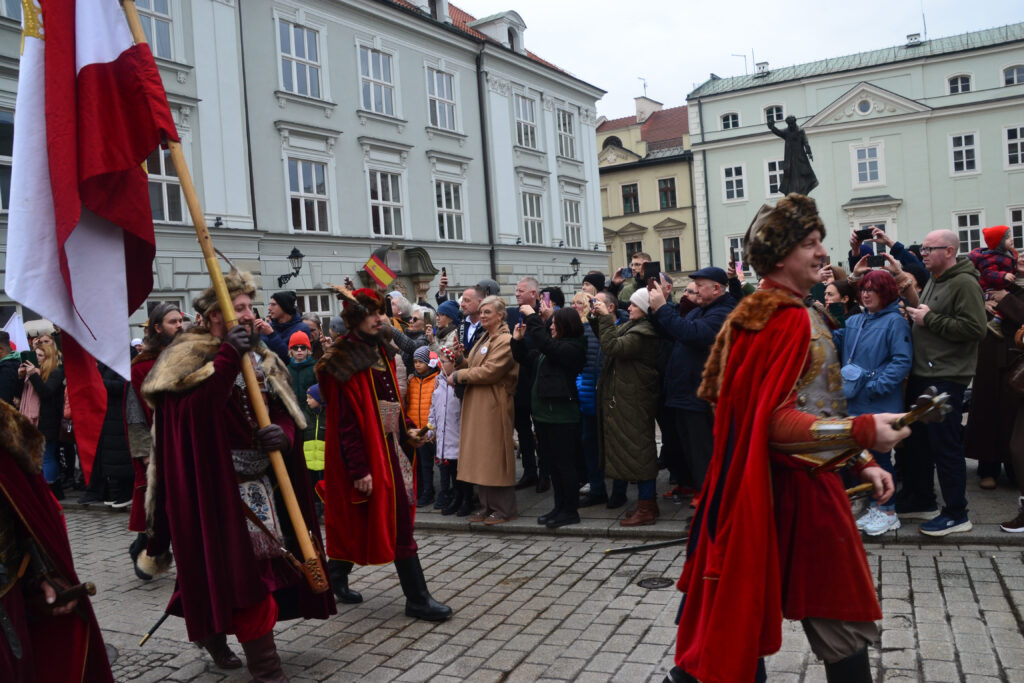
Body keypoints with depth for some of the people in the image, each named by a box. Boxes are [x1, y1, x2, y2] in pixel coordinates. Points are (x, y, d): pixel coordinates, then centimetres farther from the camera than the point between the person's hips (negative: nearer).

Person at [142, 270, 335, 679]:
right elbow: (193, 411, -25)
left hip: (261, 482, 7)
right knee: (245, 568, -6)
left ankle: (211, 629, 39)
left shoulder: (261, 358, 12)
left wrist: (282, 432, -13)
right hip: (219, 488, -7)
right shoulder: (189, 357, -7)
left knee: (262, 565, 15)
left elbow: (287, 413, 10)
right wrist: (226, 358, -29)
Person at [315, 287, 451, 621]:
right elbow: (344, 422, -17)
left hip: (390, 449, 8)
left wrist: (408, 431, 3)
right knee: (398, 522, -5)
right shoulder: (344, 363, -14)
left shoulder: (382, 353, 12)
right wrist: (359, 470, -19)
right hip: (366, 454, -8)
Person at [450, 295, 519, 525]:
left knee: (494, 454, -4)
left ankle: (504, 508, 6)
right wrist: (461, 360, 0)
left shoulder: (505, 341, -11)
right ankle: (487, 505, 19)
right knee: (479, 454, 10)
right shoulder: (484, 338, 19)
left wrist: (458, 376, -12)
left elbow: (489, 371, -19)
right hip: (476, 404, 9)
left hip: (494, 405, -9)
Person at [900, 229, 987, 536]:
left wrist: (930, 319, -18)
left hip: (945, 379, -10)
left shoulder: (964, 283, -13)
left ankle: (956, 514, 10)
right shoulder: (933, 281, 16)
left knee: (945, 447, -2)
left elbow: (975, 329, -23)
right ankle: (920, 501, 30)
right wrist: (915, 314, 7)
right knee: (917, 441, 16)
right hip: (921, 374, 10)